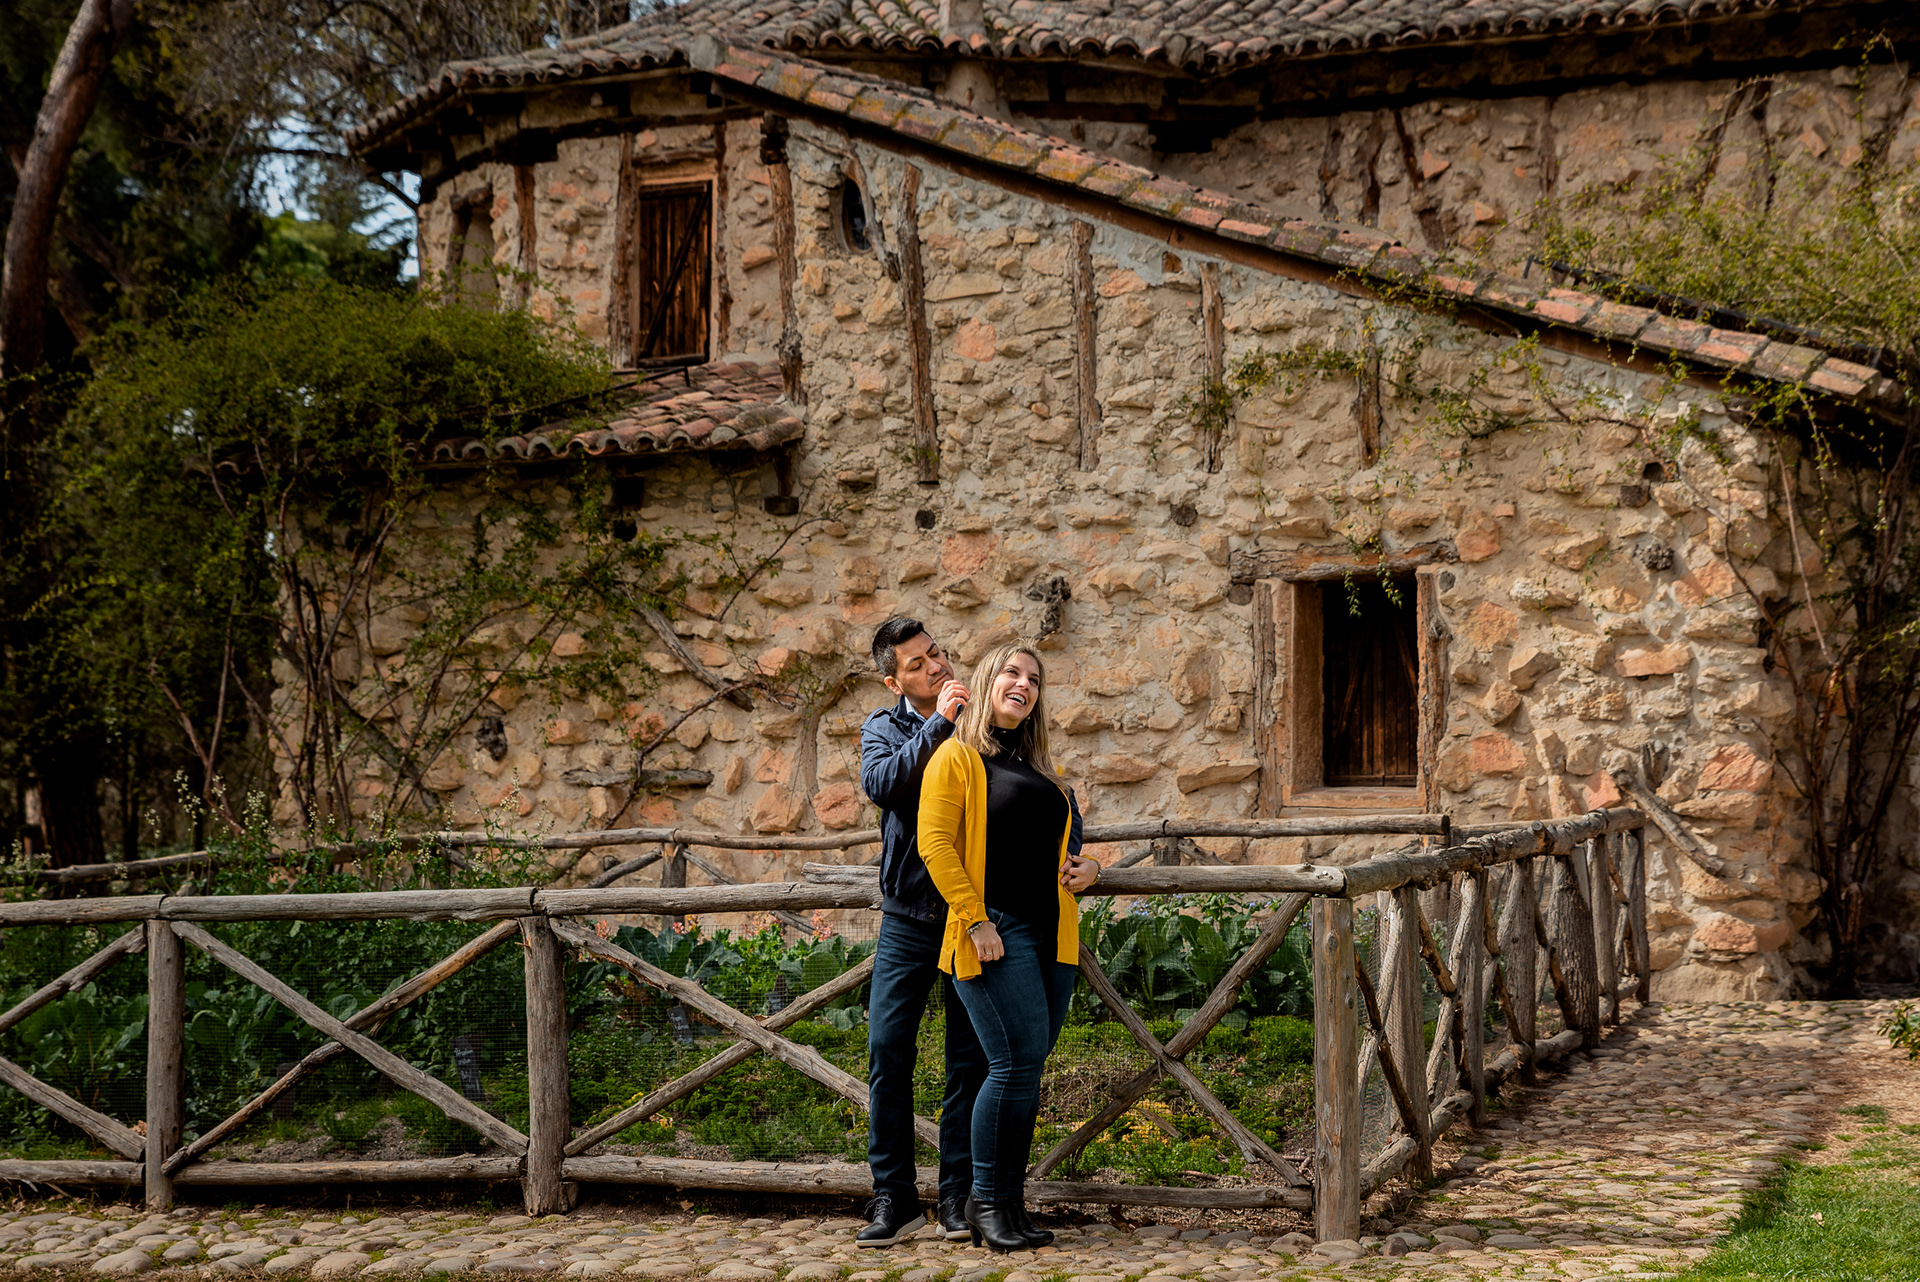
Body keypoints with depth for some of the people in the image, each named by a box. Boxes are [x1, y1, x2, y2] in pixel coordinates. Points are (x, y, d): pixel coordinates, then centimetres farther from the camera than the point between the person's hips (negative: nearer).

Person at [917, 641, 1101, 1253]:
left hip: (1052, 936, 7)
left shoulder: (1036, 767, 21)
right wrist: (976, 921, -16)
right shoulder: (957, 756, -1)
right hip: (997, 932, -7)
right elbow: (935, 841, -9)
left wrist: (1086, 868, 10)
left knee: (1028, 1066, 6)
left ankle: (1009, 1203, 12)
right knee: (1017, 1060, -14)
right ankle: (985, 1202, -3)